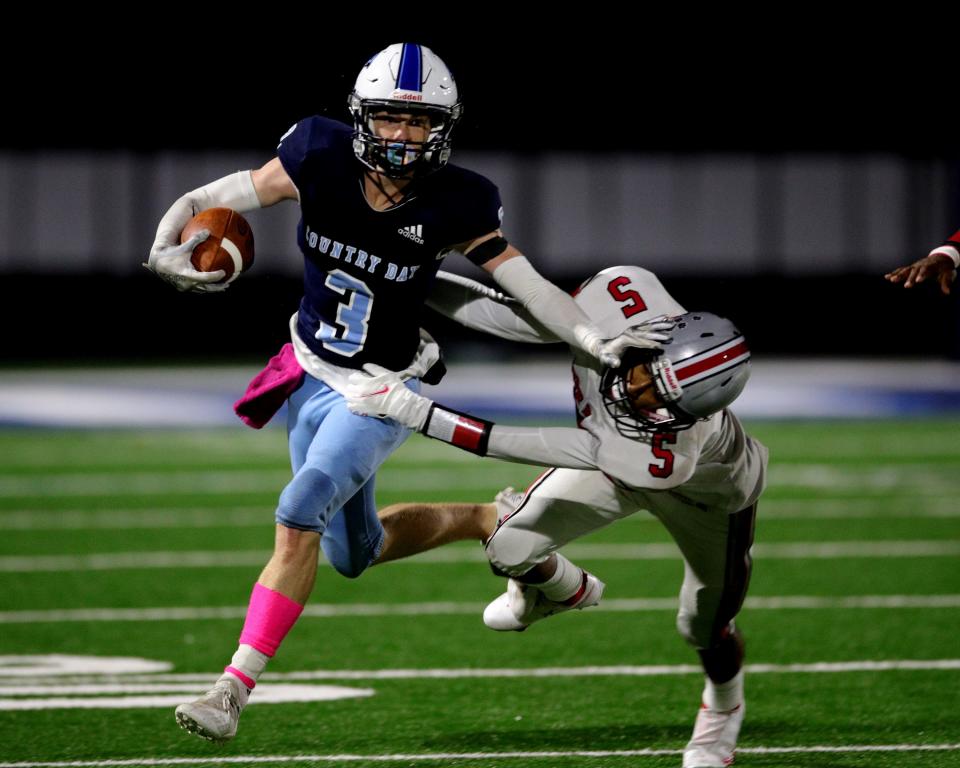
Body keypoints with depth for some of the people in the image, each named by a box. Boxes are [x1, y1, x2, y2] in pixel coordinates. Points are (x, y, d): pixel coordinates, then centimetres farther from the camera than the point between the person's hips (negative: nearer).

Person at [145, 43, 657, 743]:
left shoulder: (452, 206, -18)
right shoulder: (321, 161, -16)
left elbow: (529, 287, -17)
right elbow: (215, 200, -10)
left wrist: (598, 341, -32)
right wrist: (168, 248, -30)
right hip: (311, 376, 4)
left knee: (300, 514, -25)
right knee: (354, 554, 17)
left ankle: (236, 688, -21)